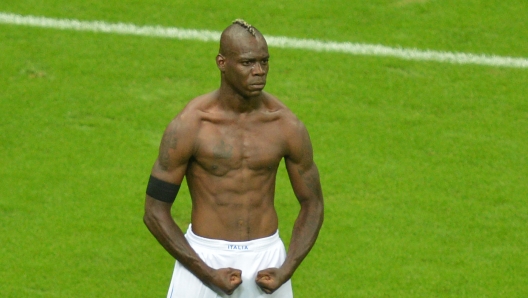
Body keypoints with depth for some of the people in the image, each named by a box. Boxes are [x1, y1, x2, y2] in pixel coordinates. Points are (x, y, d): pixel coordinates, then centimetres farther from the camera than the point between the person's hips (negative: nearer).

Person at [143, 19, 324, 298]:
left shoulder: (287, 126, -4)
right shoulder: (189, 126, -12)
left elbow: (312, 205, 7)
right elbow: (155, 212, -8)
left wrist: (286, 271, -7)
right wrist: (207, 273, -15)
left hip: (267, 259, 2)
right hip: (204, 256, -2)